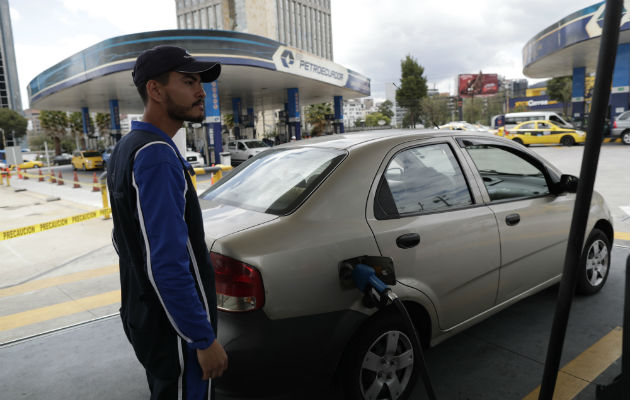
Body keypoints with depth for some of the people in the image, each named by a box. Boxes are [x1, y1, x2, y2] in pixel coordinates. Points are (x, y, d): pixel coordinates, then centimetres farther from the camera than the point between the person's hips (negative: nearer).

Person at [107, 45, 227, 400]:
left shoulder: (129, 147, 9)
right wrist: (205, 340, -22)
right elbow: (167, 264, -29)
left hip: (142, 314, 10)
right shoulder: (157, 155, -24)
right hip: (174, 329, -10)